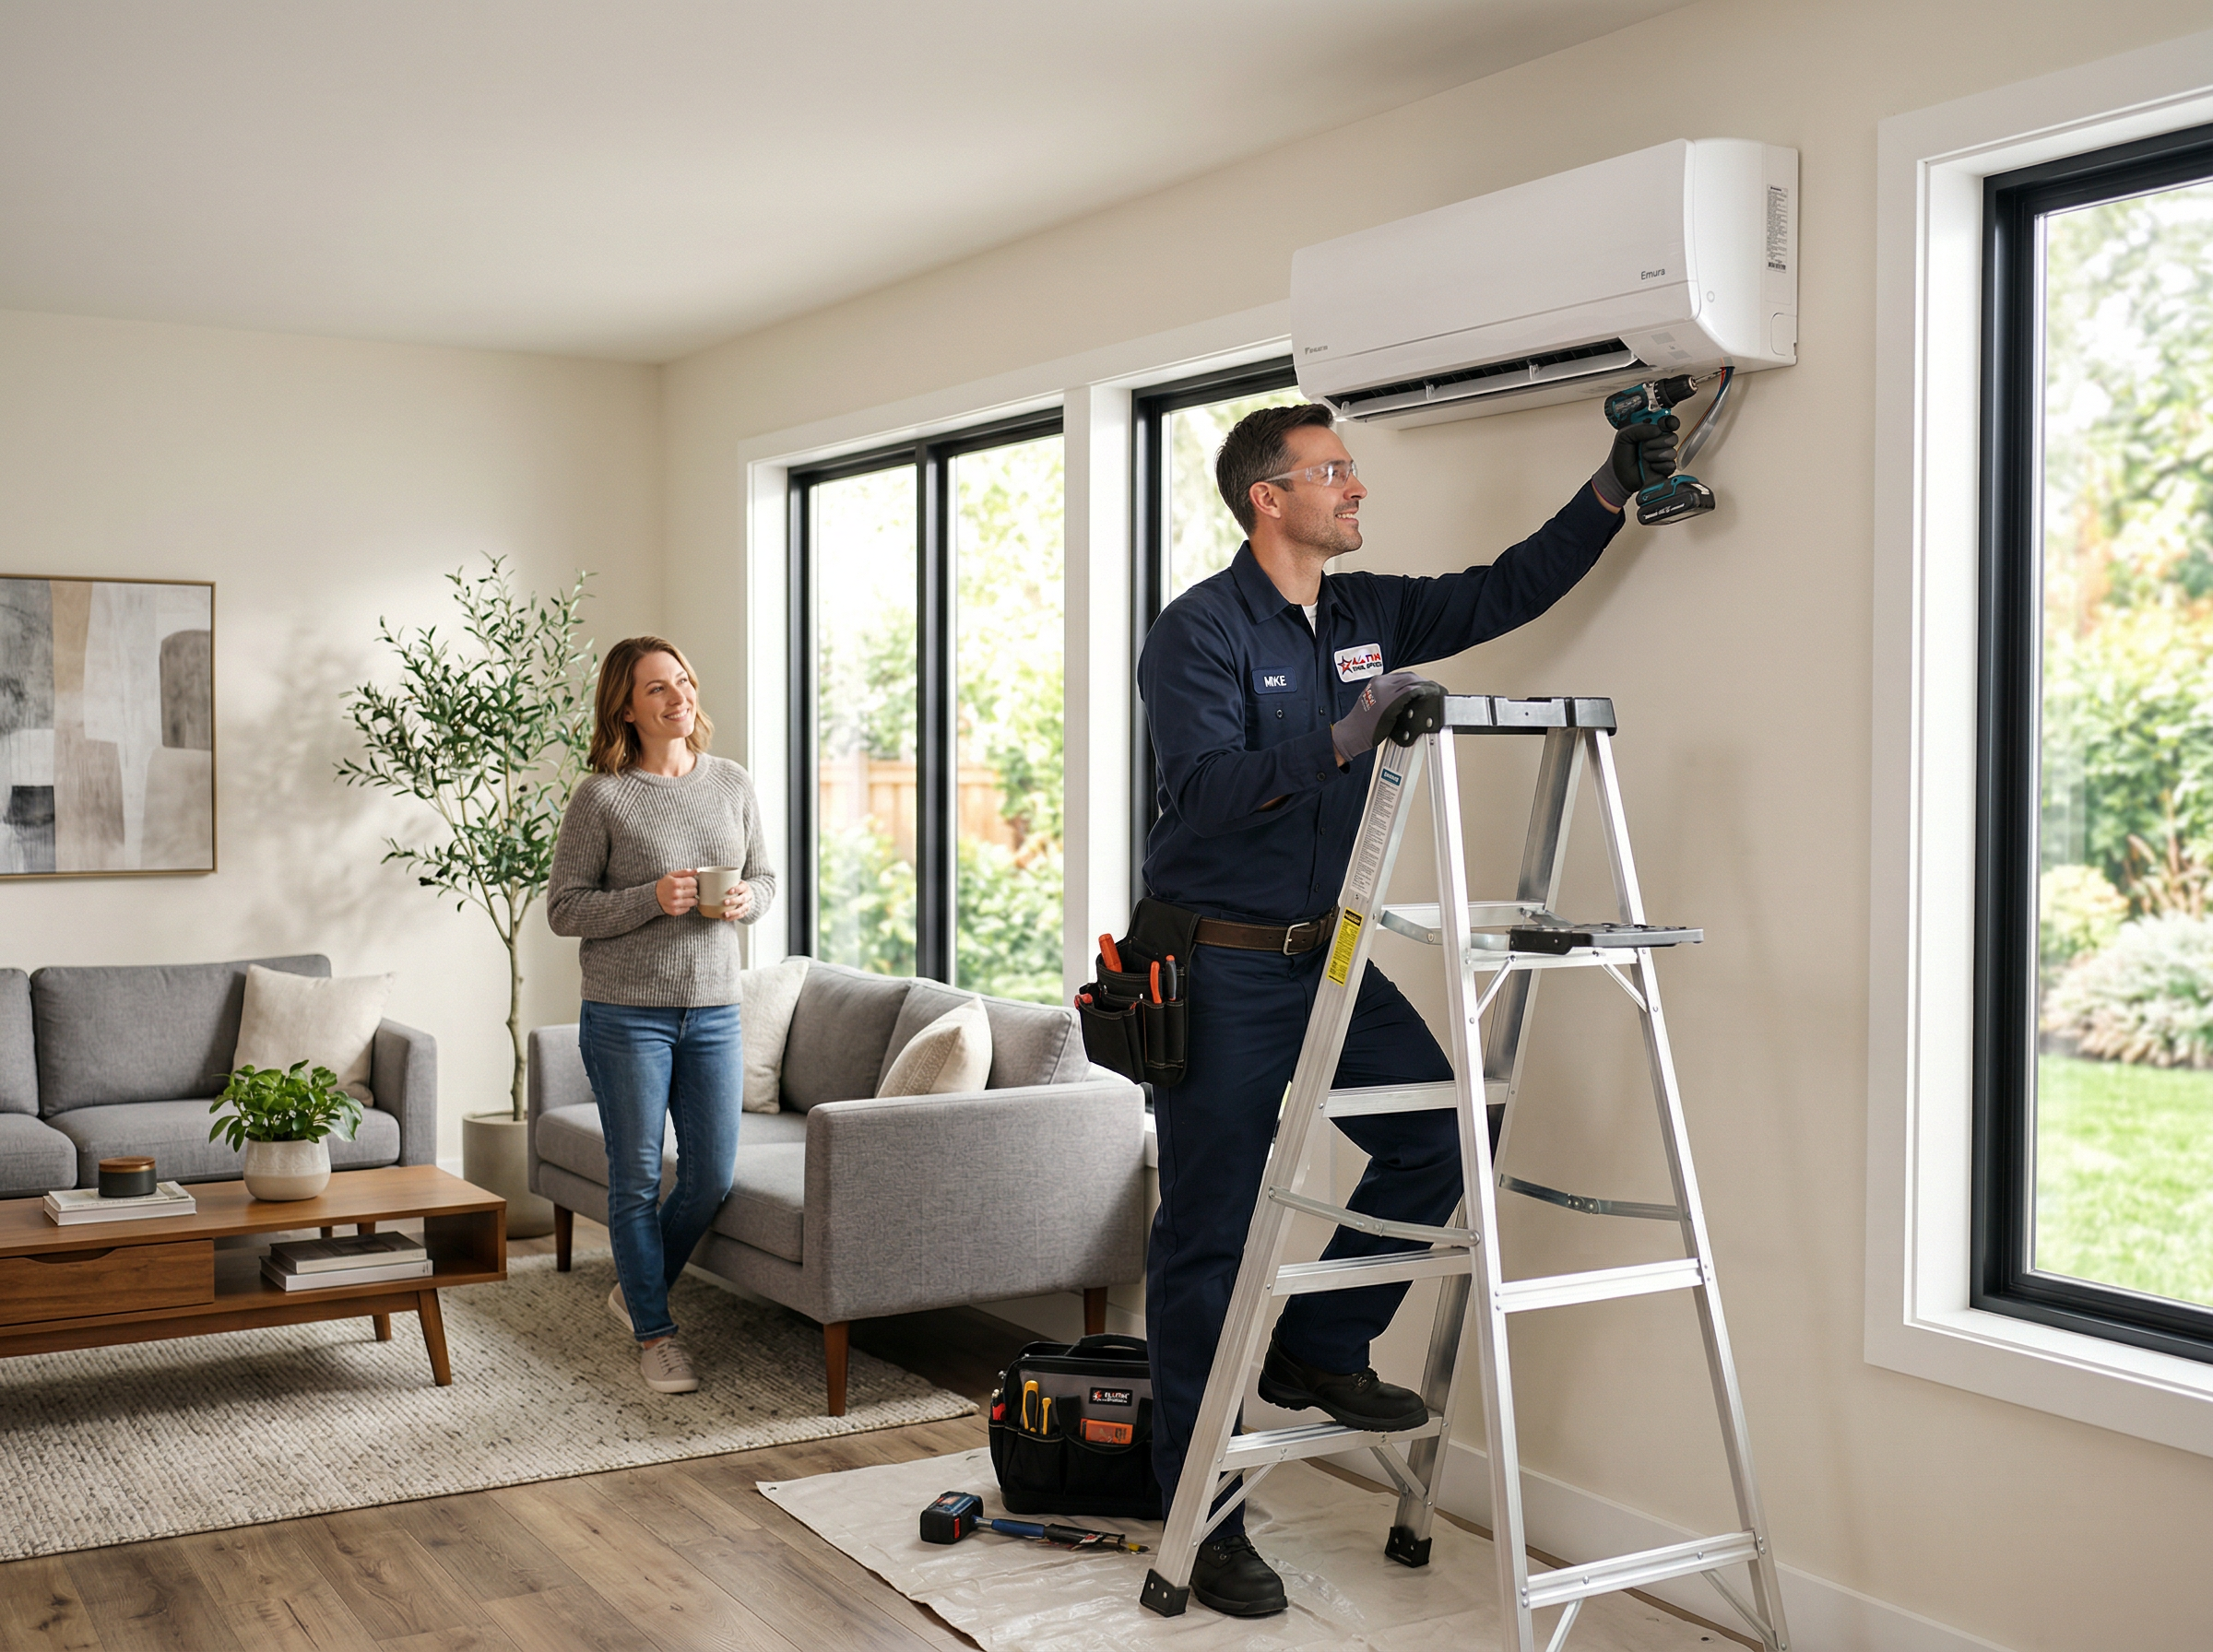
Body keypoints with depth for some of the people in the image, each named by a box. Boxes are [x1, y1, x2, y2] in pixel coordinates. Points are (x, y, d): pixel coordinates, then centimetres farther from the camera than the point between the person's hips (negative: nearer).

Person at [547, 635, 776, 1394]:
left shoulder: (732, 784, 5)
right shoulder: (601, 797, -8)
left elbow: (765, 879, 15)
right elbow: (563, 909, -7)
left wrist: (743, 901, -8)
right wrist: (651, 899, -20)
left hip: (713, 1012, 4)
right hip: (626, 1015, -4)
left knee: (712, 1179, 8)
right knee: (637, 1179, 4)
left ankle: (635, 1290, 32)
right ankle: (653, 1334, 20)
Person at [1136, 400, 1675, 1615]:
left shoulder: (1369, 614, 11)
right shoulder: (1200, 631, -11)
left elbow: (1509, 589, 17)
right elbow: (1205, 789, -23)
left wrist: (1615, 487, 10)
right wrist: (1340, 742, -33)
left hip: (1326, 958, 7)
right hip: (1221, 968, -7)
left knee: (1436, 1130, -10)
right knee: (1209, 1240, -2)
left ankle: (1319, 1349, 13)